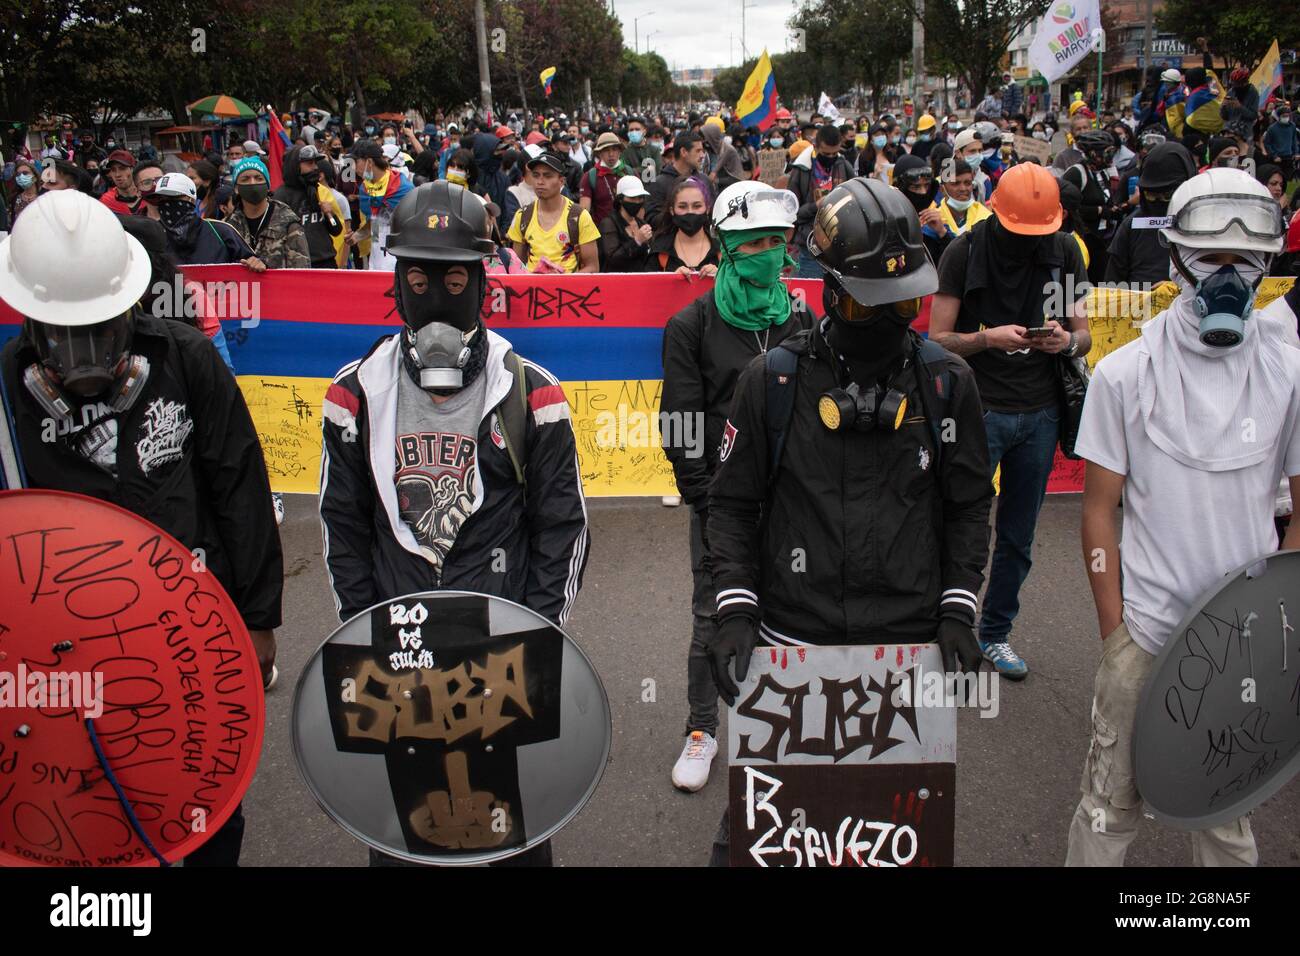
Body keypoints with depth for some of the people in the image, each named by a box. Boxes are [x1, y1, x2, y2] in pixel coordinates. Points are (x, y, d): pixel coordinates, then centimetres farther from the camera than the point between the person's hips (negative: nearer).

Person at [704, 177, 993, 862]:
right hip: (792, 639, -1)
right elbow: (733, 503, 1)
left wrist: (956, 607, -2)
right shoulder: (774, 381, -4)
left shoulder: (946, 382, 1)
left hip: (909, 644, 2)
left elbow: (968, 505, 8)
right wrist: (735, 606, -8)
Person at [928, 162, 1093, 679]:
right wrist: (988, 337, -23)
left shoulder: (1065, 251, 5)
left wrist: (1068, 340, -13)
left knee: (1018, 536, 11)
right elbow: (939, 339, -6)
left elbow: (1084, 334, 10)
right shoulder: (964, 251, -6)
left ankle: (995, 633, 27)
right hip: (979, 409, -4)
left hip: (1039, 413, 4)